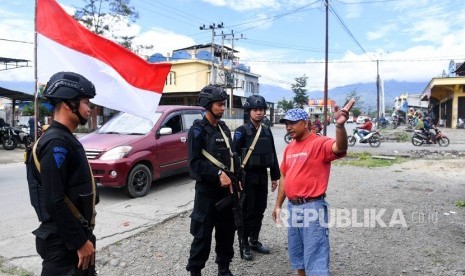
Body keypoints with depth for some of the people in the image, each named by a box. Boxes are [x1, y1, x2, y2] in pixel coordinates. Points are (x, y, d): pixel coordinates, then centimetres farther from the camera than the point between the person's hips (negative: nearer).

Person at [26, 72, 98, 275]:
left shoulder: (65, 140, 10)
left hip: (74, 235, 9)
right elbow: (54, 202, -25)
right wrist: (80, 242, -20)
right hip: (63, 243, -9)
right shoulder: (56, 144, -21)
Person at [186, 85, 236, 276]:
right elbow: (195, 162, -17)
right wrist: (218, 174, -22)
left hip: (226, 188, 7)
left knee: (227, 231, 14)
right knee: (203, 234, 2)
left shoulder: (224, 128, 11)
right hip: (206, 190, -6)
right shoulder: (198, 130, -10)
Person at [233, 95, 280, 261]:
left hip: (262, 176, 5)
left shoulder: (267, 131, 8)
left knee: (259, 210, 13)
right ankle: (244, 244, 16)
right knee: (247, 211, 2)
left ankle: (254, 241, 28)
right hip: (247, 176, -5)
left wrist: (274, 176, 11)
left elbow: (273, 155, 12)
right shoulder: (242, 131, -8)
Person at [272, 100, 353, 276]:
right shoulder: (289, 148, 11)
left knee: (315, 255, 0)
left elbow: (340, 148, -32)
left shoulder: (320, 143, -11)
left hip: (312, 207, -8)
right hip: (292, 207, 8)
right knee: (296, 253, 21)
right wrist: (278, 205, 19)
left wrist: (340, 125, -51)